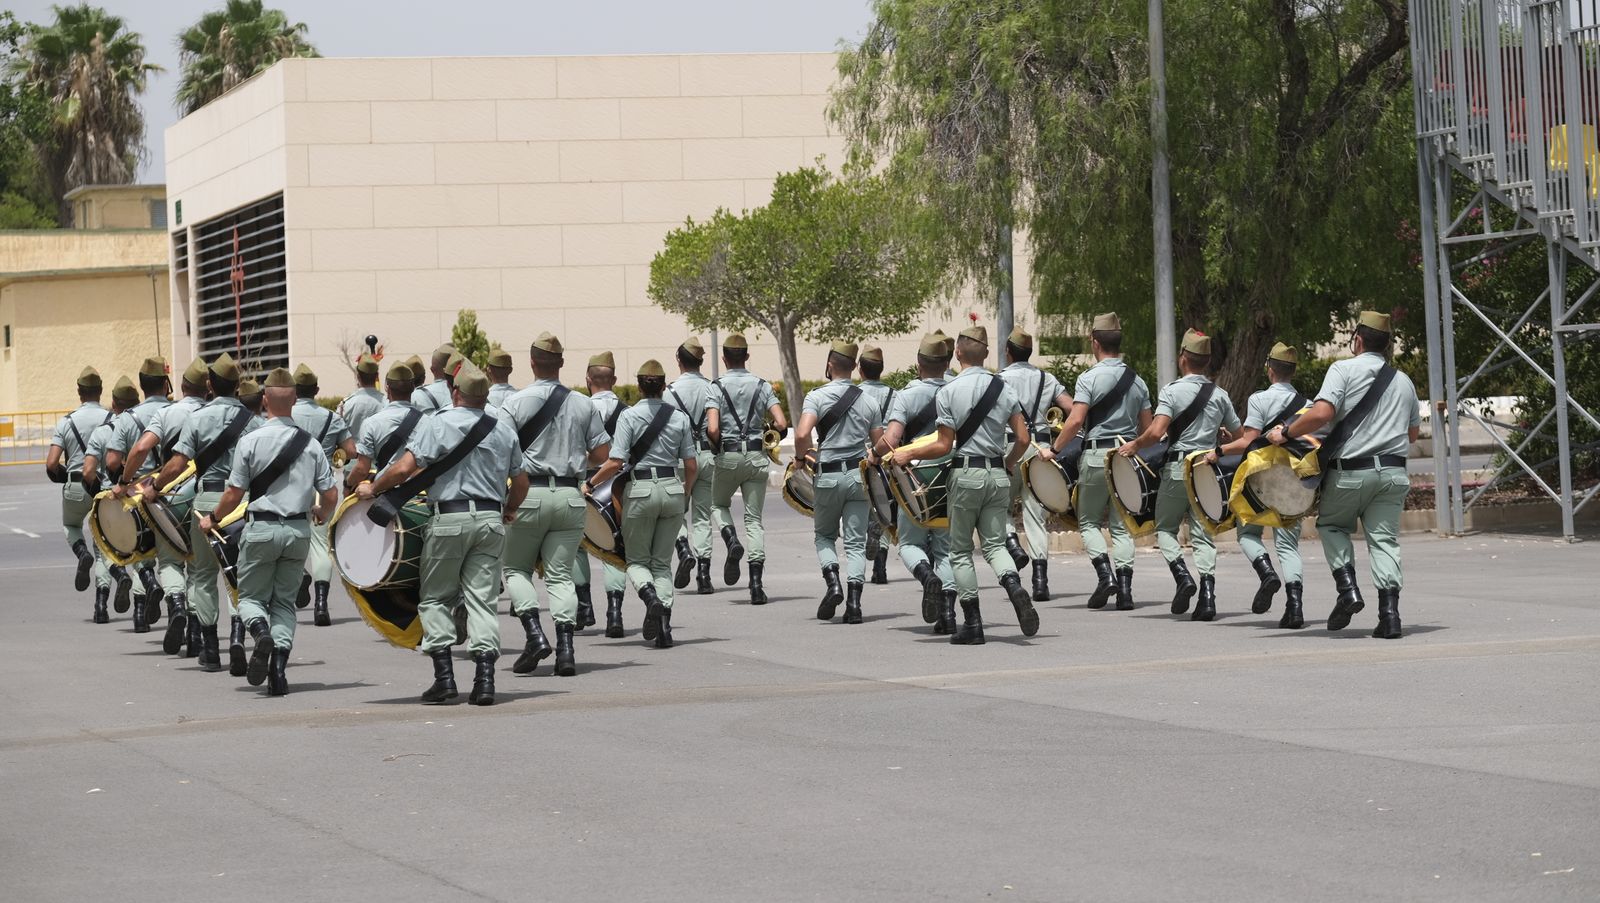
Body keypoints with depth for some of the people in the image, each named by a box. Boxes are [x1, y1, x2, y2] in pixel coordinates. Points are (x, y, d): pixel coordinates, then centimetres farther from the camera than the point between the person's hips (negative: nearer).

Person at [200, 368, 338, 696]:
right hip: (298, 530, 3)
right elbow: (330, 495, 2)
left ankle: (262, 633, -22)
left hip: (261, 528, -3)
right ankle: (278, 666, -4)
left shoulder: (251, 441, -9)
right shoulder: (310, 443, -1)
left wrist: (213, 518, 13)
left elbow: (234, 493, -6)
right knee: (285, 601, 13)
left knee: (251, 596, 11)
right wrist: (321, 514, 25)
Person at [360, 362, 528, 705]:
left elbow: (404, 468, -12)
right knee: (482, 599, 3)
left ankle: (444, 674, -1)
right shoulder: (503, 430, 10)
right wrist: (509, 510, 37)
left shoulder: (437, 423, -4)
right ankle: (485, 678, -7)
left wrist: (372, 489, 4)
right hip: (490, 519, 3)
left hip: (450, 518, -3)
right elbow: (521, 481, 18)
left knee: (435, 597, 8)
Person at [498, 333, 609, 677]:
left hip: (529, 494, -3)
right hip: (570, 496, 3)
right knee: (560, 574, 6)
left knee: (516, 568, 12)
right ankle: (565, 649, -6)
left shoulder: (515, 403, -6)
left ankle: (534, 635, -6)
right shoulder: (583, 404, 4)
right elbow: (601, 453, 7)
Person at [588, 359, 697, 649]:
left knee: (637, 559, 12)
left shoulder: (629, 416, -7)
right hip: (672, 489, 3)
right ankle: (664, 626, -2)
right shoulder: (679, 416, 2)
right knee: (662, 561, 11)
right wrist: (687, 489, 23)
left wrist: (589, 484, 1)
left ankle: (651, 598, -19)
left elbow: (615, 463, -14)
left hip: (640, 490, -3)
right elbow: (691, 465, 4)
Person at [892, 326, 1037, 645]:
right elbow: (1023, 439, 3)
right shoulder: (1003, 388, 4)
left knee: (961, 550, 7)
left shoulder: (948, 393, -7)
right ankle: (1014, 586, -23)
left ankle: (972, 624, 3)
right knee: (995, 543, 9)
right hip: (998, 475, 3)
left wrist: (907, 455, 6)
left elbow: (944, 446, -7)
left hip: (966, 474, -3)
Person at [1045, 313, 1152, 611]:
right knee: (1121, 525, 7)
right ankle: (1124, 588, -2)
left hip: (1096, 455, -5)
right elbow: (1147, 428, 13)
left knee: (1088, 521, 8)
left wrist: (1055, 449, -6)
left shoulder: (1089, 378, -8)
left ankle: (1105, 574, -10)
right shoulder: (1137, 381, 10)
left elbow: (1075, 420, -16)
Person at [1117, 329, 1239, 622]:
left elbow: (1156, 432, -18)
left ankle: (1182, 576, -9)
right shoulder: (1219, 394, 6)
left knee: (1165, 528, 13)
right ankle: (1207, 595, -8)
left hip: (1177, 468, -3)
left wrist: (1135, 445, -1)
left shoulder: (1172, 391, -7)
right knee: (1203, 535, 5)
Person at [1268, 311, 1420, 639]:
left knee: (1331, 525, 19)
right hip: (1393, 472, 4)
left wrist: (1286, 433, -5)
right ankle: (1389, 614, -7)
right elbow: (1413, 432, 23)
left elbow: (1321, 414, -16)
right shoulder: (1404, 381, 14)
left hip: (1351, 472, -4)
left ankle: (1348, 588, 1)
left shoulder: (1343, 369, -4)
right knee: (1384, 538, 5)